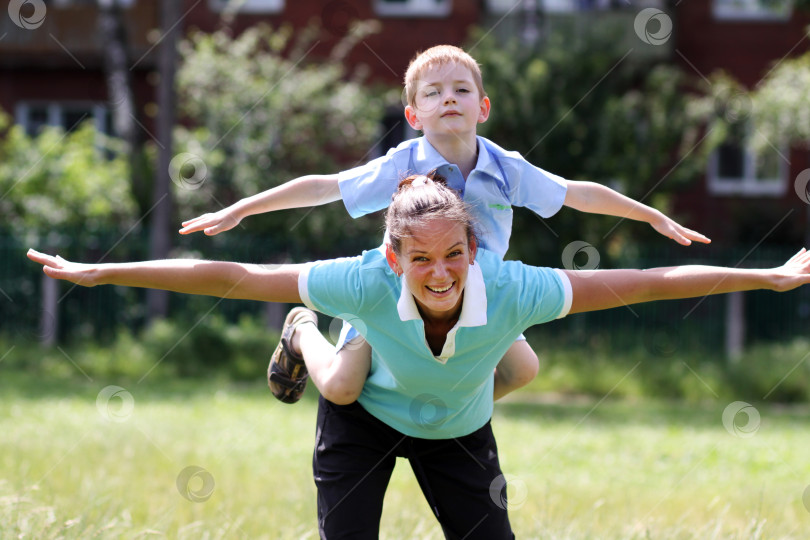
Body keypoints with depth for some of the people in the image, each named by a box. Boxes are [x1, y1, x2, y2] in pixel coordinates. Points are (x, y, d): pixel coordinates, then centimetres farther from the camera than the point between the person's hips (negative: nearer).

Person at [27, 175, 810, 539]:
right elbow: (230, 280, -33)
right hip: (364, 412, -1)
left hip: (457, 430, 1)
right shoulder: (369, 284, -39)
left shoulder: (511, 292, -37)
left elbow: (642, 284, -30)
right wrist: (102, 274, -31)